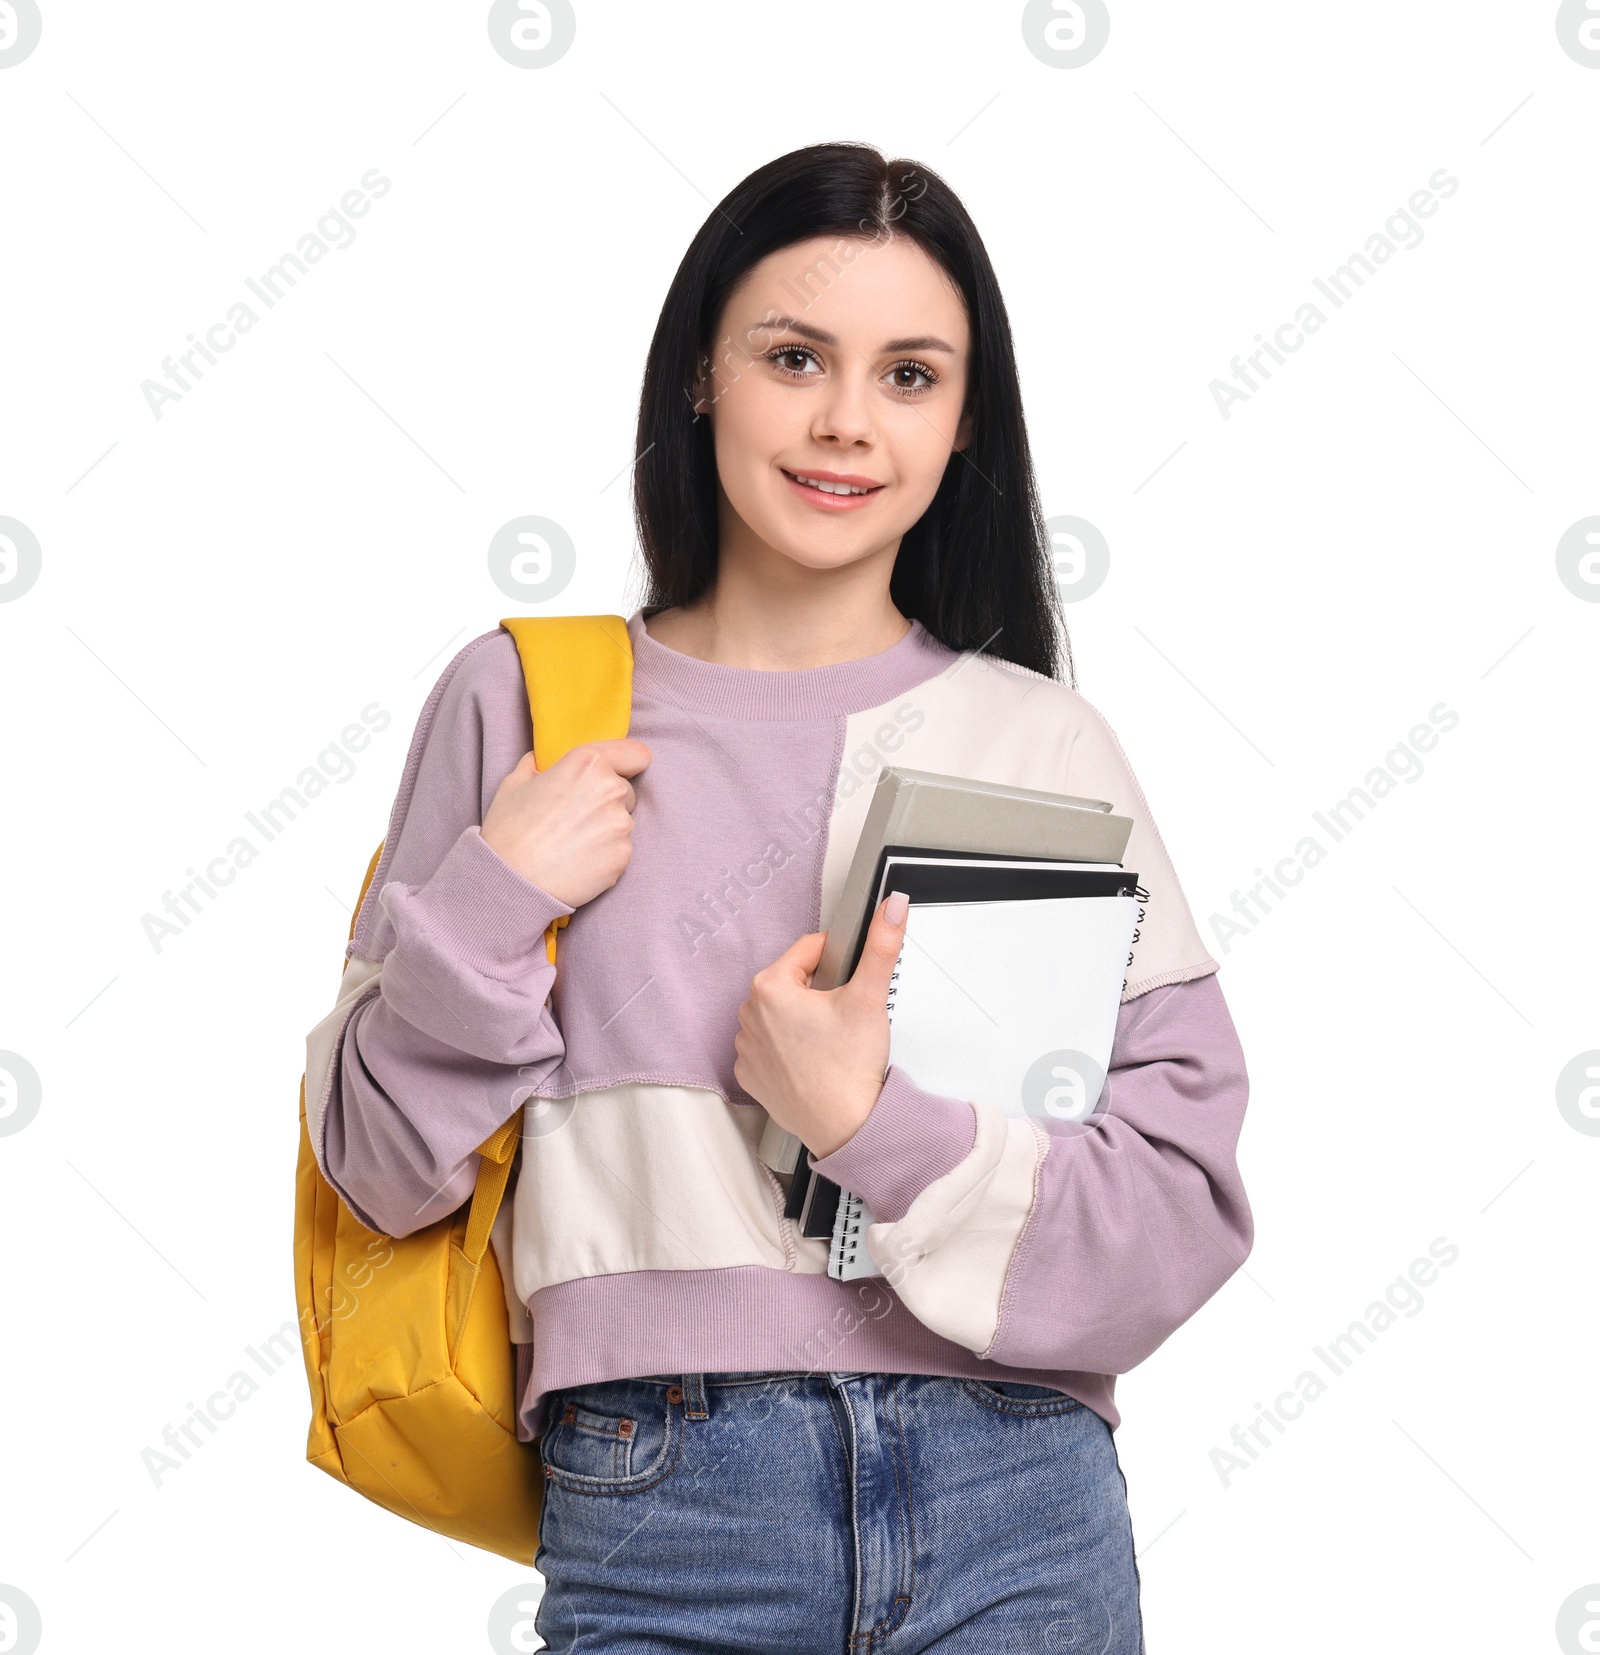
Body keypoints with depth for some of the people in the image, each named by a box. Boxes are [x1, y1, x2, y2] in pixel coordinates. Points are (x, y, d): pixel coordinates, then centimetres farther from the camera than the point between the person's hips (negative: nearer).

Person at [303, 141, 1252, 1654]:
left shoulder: (1042, 738, 3)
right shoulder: (520, 703, 3)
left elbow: (1183, 1200, -1)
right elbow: (377, 1168, 6)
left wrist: (881, 1127, -14)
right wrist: (487, 908, -8)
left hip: (1021, 1522, 1)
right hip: (659, 1518, 0)